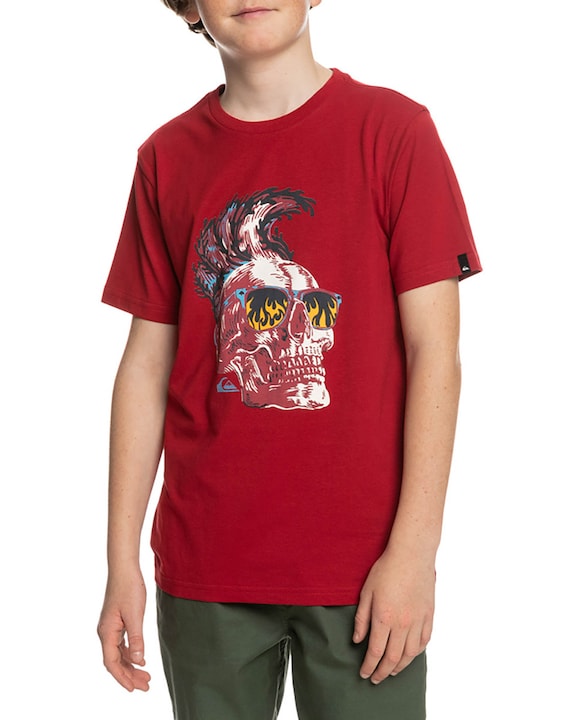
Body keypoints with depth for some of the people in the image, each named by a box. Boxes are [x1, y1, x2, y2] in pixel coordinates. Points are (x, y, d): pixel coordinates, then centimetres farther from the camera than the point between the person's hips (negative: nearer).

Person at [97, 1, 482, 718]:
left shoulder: (393, 129, -4)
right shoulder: (167, 157, 5)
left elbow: (434, 351, -6)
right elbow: (146, 365, 6)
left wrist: (414, 550, -11)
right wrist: (122, 562, 3)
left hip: (365, 562, -2)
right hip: (203, 566, 3)